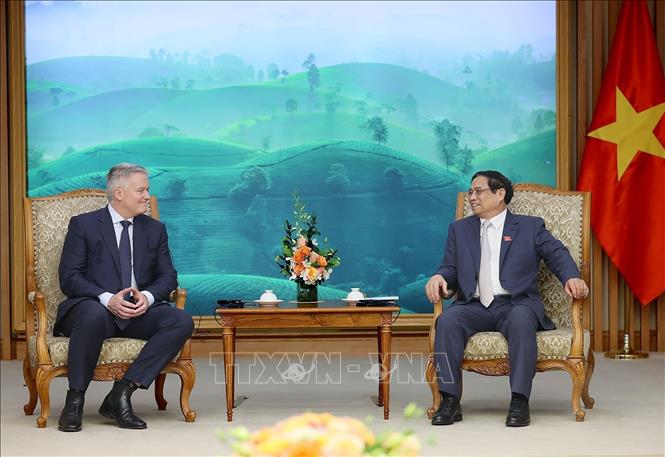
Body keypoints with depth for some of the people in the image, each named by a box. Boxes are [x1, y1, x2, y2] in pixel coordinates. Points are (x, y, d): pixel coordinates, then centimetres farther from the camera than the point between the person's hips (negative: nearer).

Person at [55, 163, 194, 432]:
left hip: (139, 310, 4)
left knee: (181, 322, -24)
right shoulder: (83, 225, 3)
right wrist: (108, 299, -22)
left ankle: (122, 391, -27)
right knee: (95, 314, -40)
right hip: (93, 307, -4)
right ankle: (75, 399, -26)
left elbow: (168, 276, 11)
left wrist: (148, 296, -13)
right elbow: (69, 278, -5)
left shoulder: (155, 229, 16)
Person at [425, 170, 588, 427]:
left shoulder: (530, 227, 15)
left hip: (515, 305, -2)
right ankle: (449, 401, -30)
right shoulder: (459, 229, 23)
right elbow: (450, 269, 19)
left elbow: (558, 255, 6)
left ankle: (520, 401, -38)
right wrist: (439, 277, -6)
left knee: (521, 320, -38)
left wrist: (572, 278, -15)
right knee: (447, 320, -30)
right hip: (475, 307, 2)